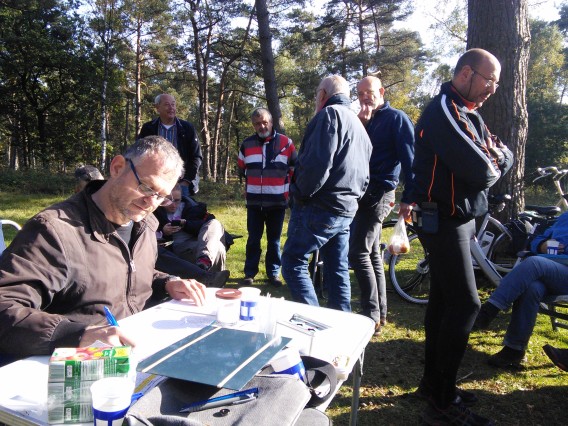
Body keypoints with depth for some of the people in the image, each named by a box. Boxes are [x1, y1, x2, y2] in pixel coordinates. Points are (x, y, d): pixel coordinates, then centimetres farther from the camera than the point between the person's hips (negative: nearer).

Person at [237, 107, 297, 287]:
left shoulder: (285, 142, -2)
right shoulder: (246, 144, 6)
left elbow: (295, 168, 7)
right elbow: (241, 169, 21)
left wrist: (288, 189, 8)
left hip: (278, 201, -1)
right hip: (254, 201, 2)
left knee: (274, 239, 7)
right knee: (253, 239, 5)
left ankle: (273, 273, 16)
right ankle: (250, 273, 14)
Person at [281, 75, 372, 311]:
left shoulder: (330, 115, -9)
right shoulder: (358, 125, 21)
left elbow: (317, 163, -22)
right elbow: (364, 175, 23)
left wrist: (301, 194, -10)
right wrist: (352, 199, 18)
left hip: (318, 209, -9)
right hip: (346, 211, 9)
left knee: (293, 263, -1)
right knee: (337, 271, 13)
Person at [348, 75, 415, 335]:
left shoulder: (397, 118, -3)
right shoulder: (363, 121, 18)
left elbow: (409, 159, -9)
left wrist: (408, 198, -15)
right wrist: (360, 125, -6)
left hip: (379, 193, -8)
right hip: (362, 192, 8)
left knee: (358, 253, -13)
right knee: (372, 254, 10)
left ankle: (371, 316, -6)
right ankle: (380, 312, 19)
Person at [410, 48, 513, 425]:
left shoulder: (469, 115, 17)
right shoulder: (443, 111, -15)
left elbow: (505, 157, 12)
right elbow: (479, 172, -24)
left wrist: (494, 159, -9)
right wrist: (492, 167, -3)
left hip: (458, 219, 10)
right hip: (445, 220, -10)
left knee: (444, 301, 13)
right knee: (464, 305, -10)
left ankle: (433, 381, 26)